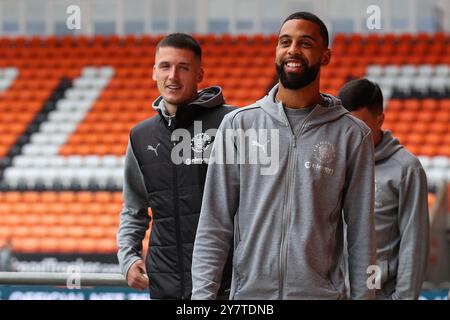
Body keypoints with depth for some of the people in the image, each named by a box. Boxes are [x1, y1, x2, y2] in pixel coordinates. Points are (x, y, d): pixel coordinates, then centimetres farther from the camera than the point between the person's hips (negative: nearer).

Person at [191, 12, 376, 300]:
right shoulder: (238, 124, 2)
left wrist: (363, 295, -2)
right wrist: (204, 293, -7)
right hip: (249, 291, 1)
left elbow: (361, 232, 2)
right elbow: (214, 224, 1)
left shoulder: (352, 134, 1)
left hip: (321, 292, -1)